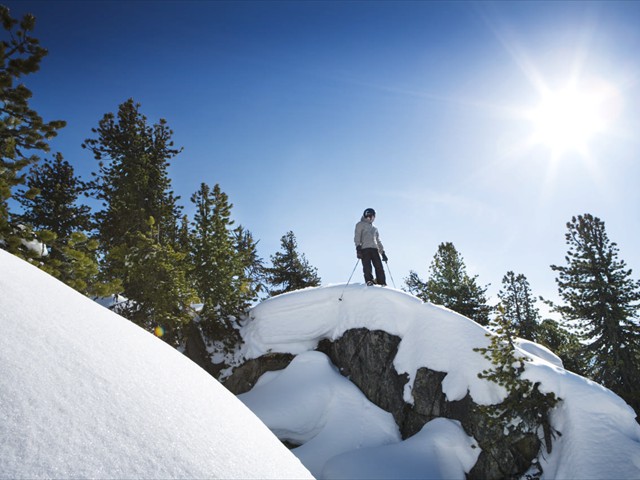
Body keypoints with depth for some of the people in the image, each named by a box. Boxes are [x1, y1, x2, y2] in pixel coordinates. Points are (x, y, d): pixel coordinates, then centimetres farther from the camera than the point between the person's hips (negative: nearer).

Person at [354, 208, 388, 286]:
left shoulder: (374, 228, 33)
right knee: (367, 266, -18)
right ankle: (369, 280, -27)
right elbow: (357, 237, 2)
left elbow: (378, 241, 31)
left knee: (379, 267, -10)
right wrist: (358, 247, -14)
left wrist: (383, 252, 21)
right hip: (365, 248, -5)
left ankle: (382, 283, -15)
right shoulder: (360, 224, 16)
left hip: (374, 249, 5)